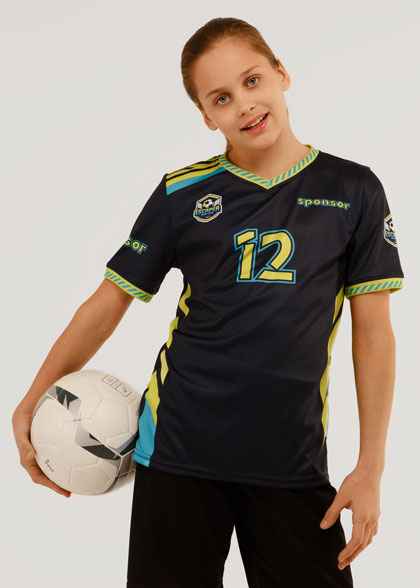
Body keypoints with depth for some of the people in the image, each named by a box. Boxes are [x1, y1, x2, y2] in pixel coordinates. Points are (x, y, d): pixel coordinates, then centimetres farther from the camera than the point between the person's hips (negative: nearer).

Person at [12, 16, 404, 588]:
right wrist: (29, 407, 3)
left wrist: (371, 467, -2)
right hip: (179, 447, 0)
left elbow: (372, 332, 2)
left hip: (292, 458, 0)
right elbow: (108, 303, 8)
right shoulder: (183, 194, 3)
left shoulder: (352, 191, 1)